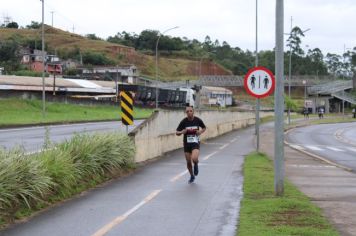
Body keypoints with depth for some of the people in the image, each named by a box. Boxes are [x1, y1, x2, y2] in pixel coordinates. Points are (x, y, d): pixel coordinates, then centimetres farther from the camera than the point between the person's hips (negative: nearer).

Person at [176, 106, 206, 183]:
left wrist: (201, 131, -9)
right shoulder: (184, 121, -7)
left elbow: (204, 127, 12)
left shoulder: (198, 120, -6)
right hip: (186, 143, 2)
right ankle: (192, 176, 34)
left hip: (195, 143, -2)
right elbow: (177, 132, -1)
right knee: (188, 162, 8)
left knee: (194, 159, -25)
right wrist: (181, 132, -23)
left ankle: (196, 165, 14)